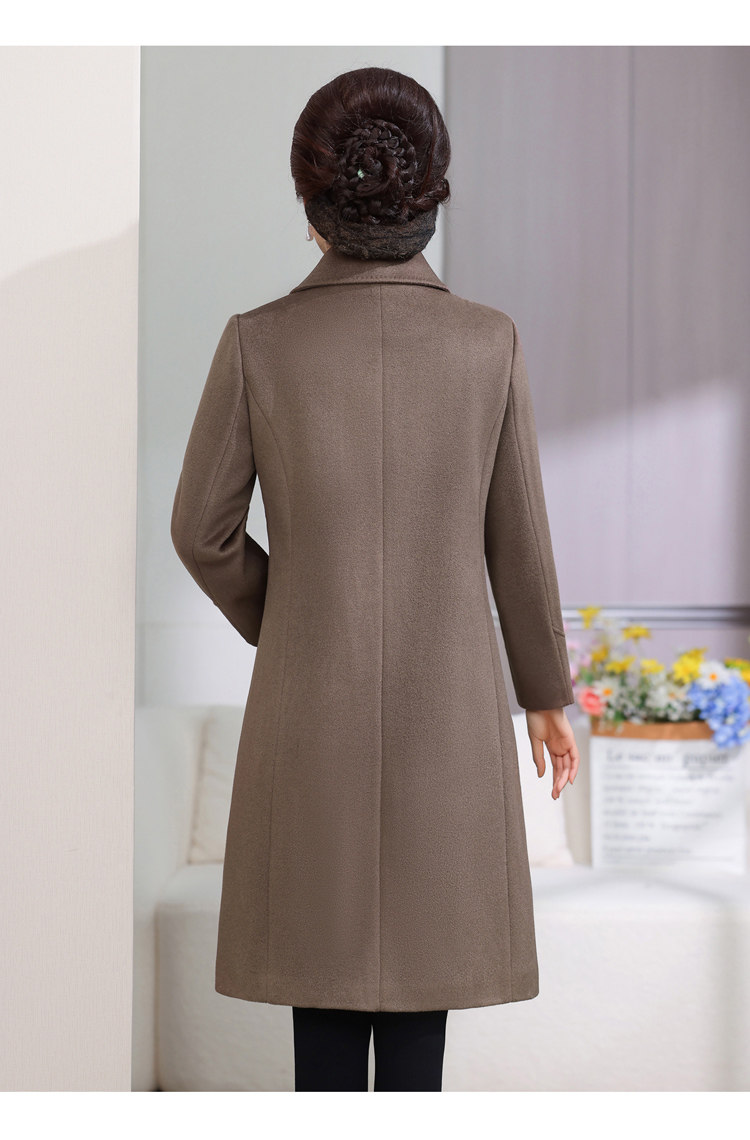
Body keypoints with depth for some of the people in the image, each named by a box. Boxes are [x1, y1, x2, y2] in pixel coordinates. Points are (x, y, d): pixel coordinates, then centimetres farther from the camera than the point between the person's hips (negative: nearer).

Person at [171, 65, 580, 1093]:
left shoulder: (256, 342, -13)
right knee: (422, 941, 14)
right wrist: (546, 689, 11)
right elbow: (518, 537, -3)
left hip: (312, 700, 0)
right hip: (447, 699, 0)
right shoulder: (489, 342, -11)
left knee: (324, 944, 15)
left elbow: (203, 529, -6)